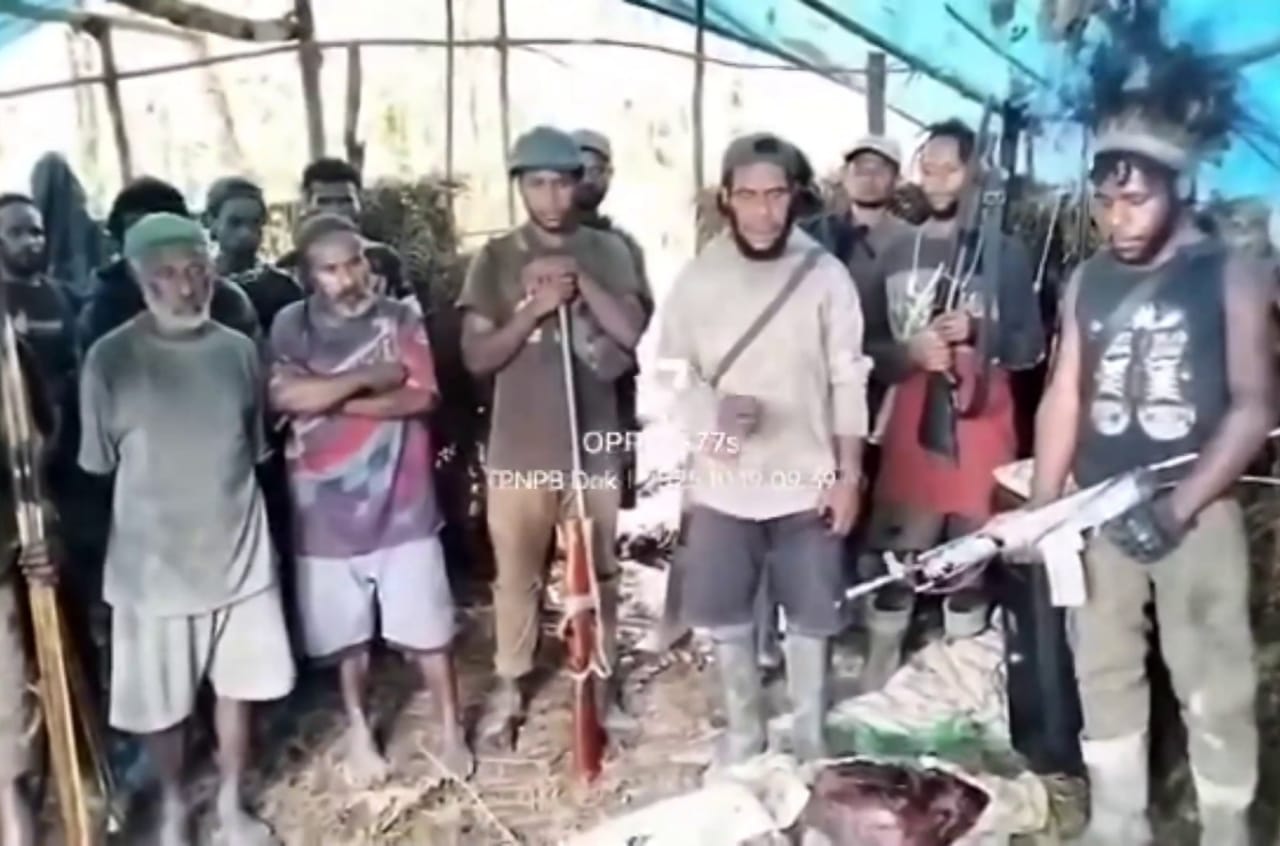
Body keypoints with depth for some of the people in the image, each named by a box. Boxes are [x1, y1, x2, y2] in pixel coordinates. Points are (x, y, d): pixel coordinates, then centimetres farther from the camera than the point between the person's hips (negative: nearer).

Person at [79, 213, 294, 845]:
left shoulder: (238, 350, -2)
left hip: (238, 550, 2)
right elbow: (95, 466, -4)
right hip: (152, 560, -2)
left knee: (237, 684, 15)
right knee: (163, 699, 13)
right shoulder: (110, 359, -11)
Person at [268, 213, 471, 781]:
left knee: (428, 628, 7)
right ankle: (358, 730, 37)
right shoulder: (290, 325, -2)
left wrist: (329, 399, -15)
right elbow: (284, 396, -18)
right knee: (347, 632, 15)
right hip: (327, 507, 1)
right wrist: (369, 378, -16)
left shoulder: (400, 319, -2)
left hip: (402, 502, -1)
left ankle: (451, 730, 26)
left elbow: (420, 397, -13)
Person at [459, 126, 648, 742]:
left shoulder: (607, 253, 2)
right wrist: (534, 308, -18)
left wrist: (581, 283, -16)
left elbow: (636, 337, -8)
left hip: (593, 445, 1)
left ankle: (602, 684, 28)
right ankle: (508, 687, 29)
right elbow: (476, 357, -5)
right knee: (516, 577, 11)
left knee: (599, 574, 12)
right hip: (519, 449, 0)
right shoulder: (496, 258, -1)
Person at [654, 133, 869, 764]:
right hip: (723, 482, 1)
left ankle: (810, 739, 33)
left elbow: (848, 382, -2)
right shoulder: (698, 276, -1)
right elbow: (672, 371, 1)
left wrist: (848, 475, -4)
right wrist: (711, 414, -19)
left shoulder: (825, 274, -5)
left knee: (810, 618, 12)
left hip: (807, 481, -1)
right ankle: (743, 734, 33)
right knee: (726, 617, 12)